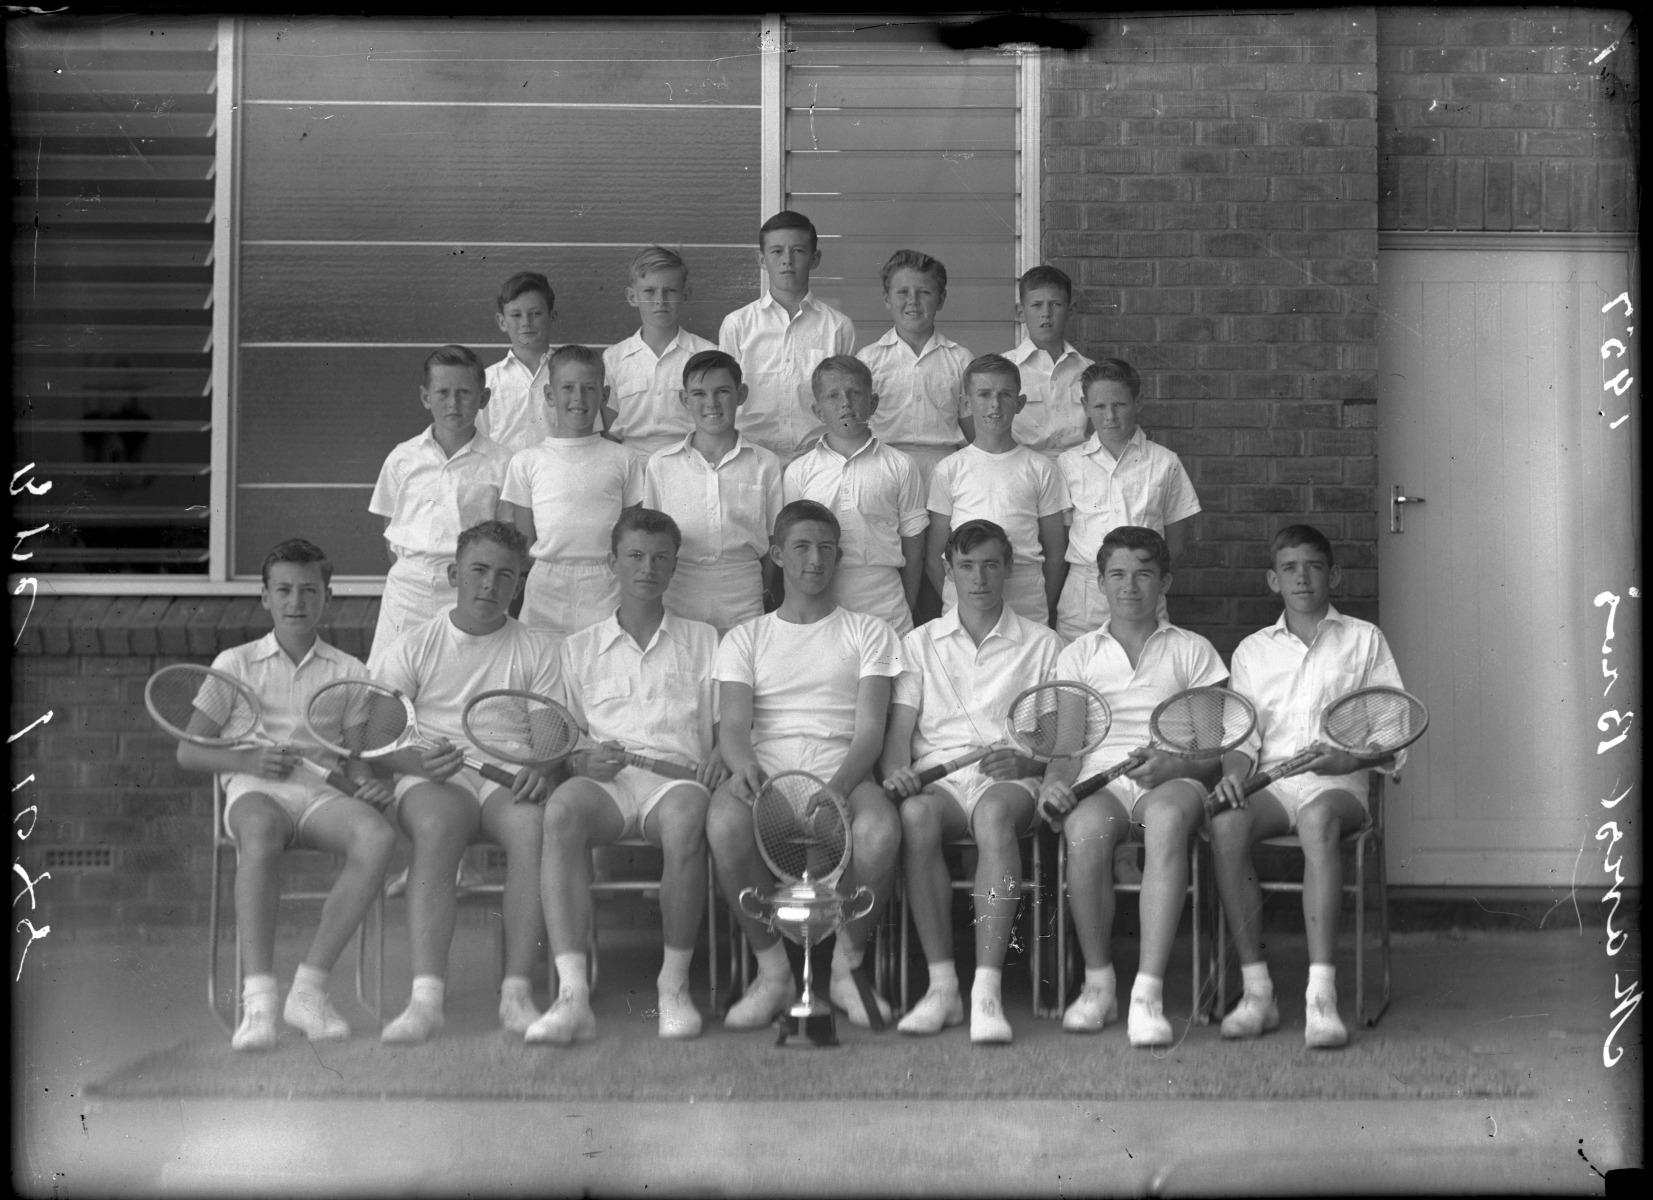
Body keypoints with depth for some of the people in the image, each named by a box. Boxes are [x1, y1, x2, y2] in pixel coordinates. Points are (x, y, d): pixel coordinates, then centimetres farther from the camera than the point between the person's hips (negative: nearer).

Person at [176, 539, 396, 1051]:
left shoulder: (348, 672, 20)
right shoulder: (236, 663, 16)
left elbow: (356, 755, 15)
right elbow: (188, 750, 10)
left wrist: (368, 784, -9)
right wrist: (250, 760, -9)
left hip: (322, 794, 2)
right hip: (254, 788, -2)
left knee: (377, 836, -33)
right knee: (261, 831, -41)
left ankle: (309, 989, -29)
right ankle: (258, 999, -45)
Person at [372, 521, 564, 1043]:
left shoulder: (538, 650, 15)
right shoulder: (412, 647, 12)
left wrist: (542, 767, -15)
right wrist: (419, 760, -16)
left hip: (510, 778, 1)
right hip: (432, 780, -1)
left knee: (534, 824, -35)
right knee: (435, 827, -37)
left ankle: (516, 992, -35)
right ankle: (427, 995, -44)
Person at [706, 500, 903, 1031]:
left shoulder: (868, 633, 17)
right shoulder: (745, 639, 19)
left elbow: (870, 728, 3)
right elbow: (732, 725, 4)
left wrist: (836, 787, -18)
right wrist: (743, 764, -22)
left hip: (844, 774, 0)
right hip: (765, 773, 1)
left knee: (880, 829, -37)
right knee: (725, 823, -36)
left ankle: (847, 965, -10)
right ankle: (772, 970, -17)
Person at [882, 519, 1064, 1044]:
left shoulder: (1043, 644, 16)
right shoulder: (920, 643, 21)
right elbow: (899, 729, 11)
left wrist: (1025, 760, -12)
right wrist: (896, 768, -12)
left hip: (1011, 780, -1)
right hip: (937, 775, 1)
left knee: (995, 812, -39)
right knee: (916, 814, -36)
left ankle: (987, 989, -46)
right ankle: (942, 985, -34)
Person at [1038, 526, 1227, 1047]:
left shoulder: (1193, 651, 18)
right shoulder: (1078, 656, 21)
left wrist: (1173, 765, -12)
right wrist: (1055, 783, -12)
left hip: (1174, 780, -1)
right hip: (1100, 780, 1)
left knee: (1167, 816, -40)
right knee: (1086, 828, -38)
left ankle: (1148, 992, -46)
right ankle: (1098, 983, -21)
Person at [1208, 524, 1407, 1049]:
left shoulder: (1364, 639, 15)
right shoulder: (1252, 651, 21)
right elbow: (1242, 734, 13)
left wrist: (1353, 758, -11)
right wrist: (1234, 771, -10)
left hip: (1340, 785, -2)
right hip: (1272, 784, 2)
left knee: (1318, 819, -39)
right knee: (1226, 824, -34)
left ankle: (1322, 995, -46)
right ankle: (1256, 989, -29)